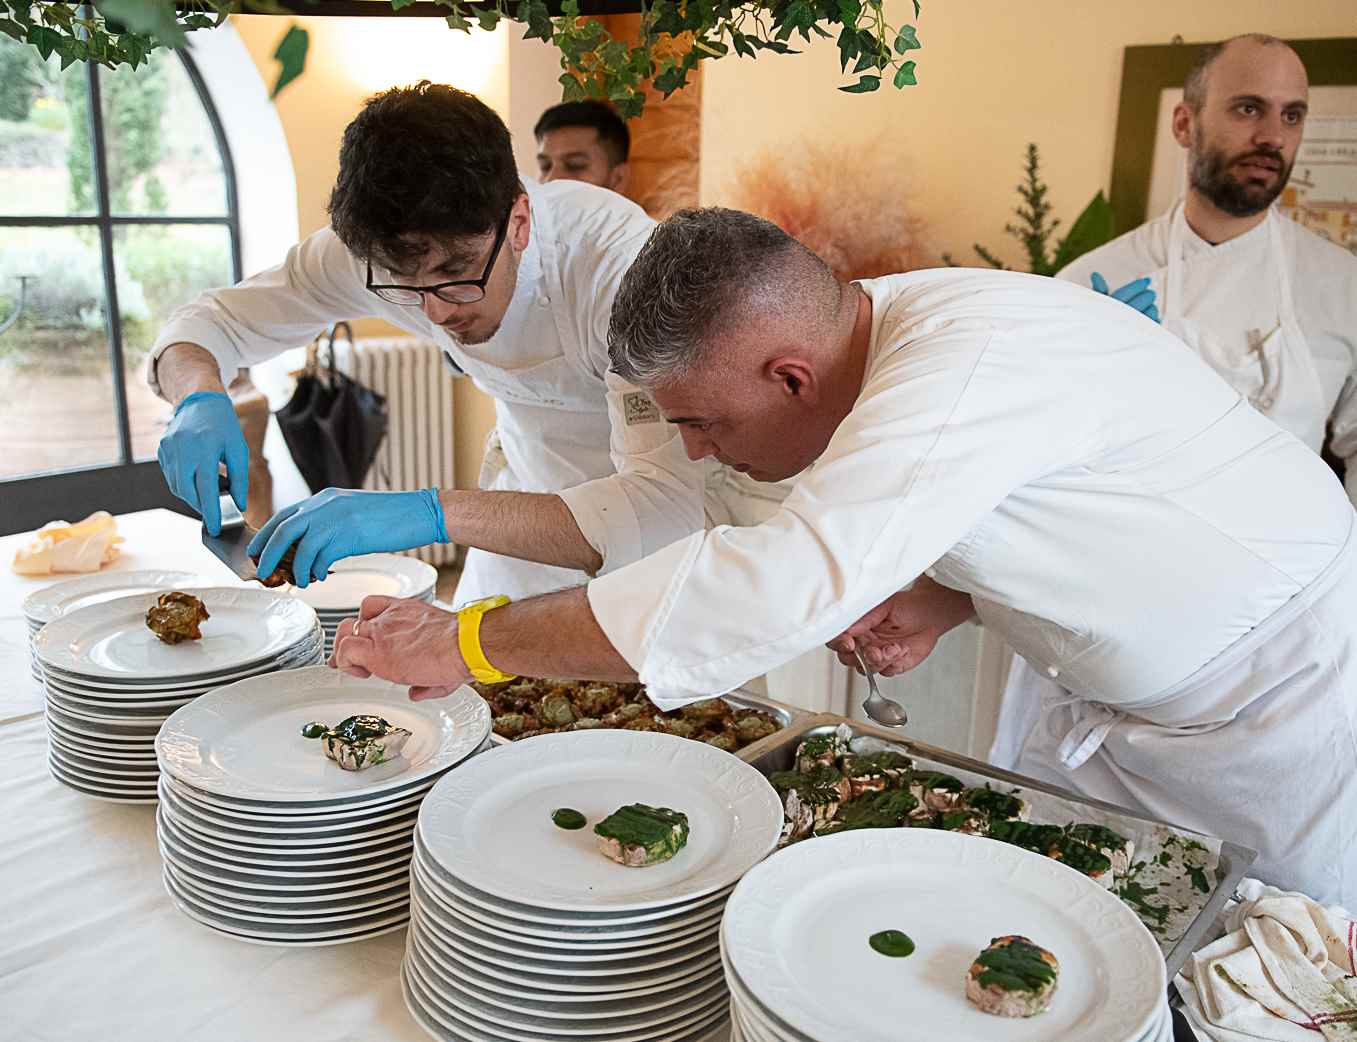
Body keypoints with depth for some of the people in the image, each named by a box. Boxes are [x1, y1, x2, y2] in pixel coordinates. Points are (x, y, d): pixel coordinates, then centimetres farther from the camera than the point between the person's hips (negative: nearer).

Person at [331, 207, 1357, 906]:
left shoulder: (972, 364, -36)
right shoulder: (888, 323, -6)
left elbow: (782, 582, -46)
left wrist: (469, 640, -37)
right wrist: (942, 598, -12)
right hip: (1130, 708, 8)